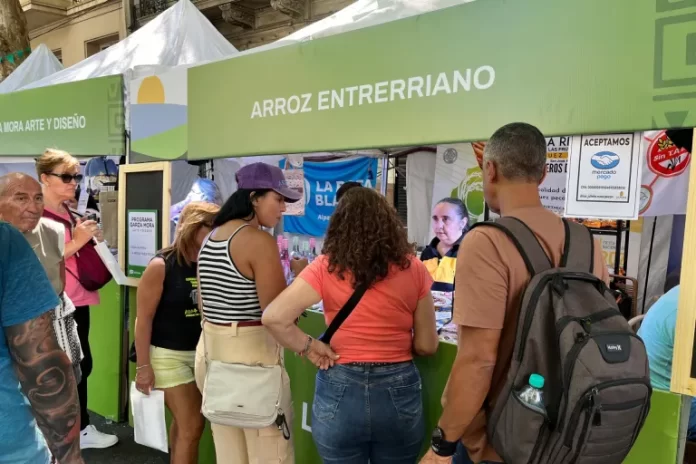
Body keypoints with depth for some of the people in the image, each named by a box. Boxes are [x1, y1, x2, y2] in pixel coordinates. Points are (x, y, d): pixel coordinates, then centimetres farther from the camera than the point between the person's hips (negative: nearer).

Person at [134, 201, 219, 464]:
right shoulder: (161, 266, -16)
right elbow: (144, 318, -13)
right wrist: (143, 366, -12)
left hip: (203, 352, 5)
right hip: (169, 355, -5)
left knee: (183, 422, 21)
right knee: (192, 425, 0)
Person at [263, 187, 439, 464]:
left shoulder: (326, 267, -8)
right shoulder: (413, 269, -5)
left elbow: (274, 317, -16)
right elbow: (427, 346, -1)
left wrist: (308, 347, -3)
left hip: (340, 390, -1)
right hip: (399, 391, 1)